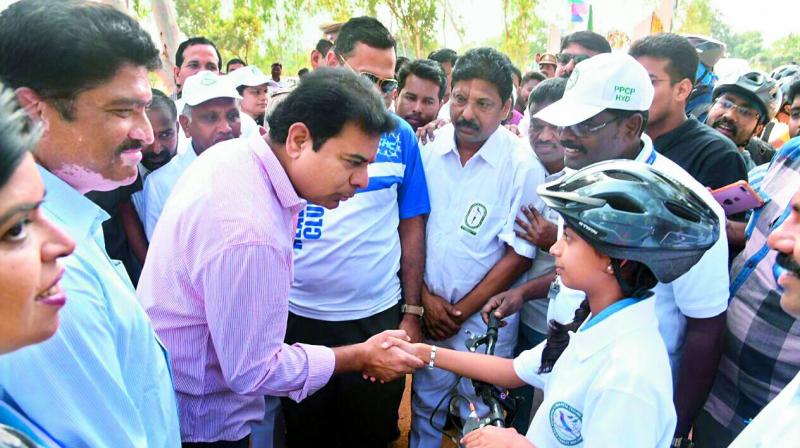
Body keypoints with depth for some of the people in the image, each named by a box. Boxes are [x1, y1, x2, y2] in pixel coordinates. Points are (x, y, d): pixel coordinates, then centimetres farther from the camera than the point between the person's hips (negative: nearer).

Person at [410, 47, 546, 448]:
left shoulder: (523, 166, -14)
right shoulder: (430, 149, -5)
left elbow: (520, 253, -11)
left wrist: (462, 310, -10)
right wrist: (425, 296, -5)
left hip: (485, 315, -2)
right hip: (428, 309, 3)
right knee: (425, 404, 19)